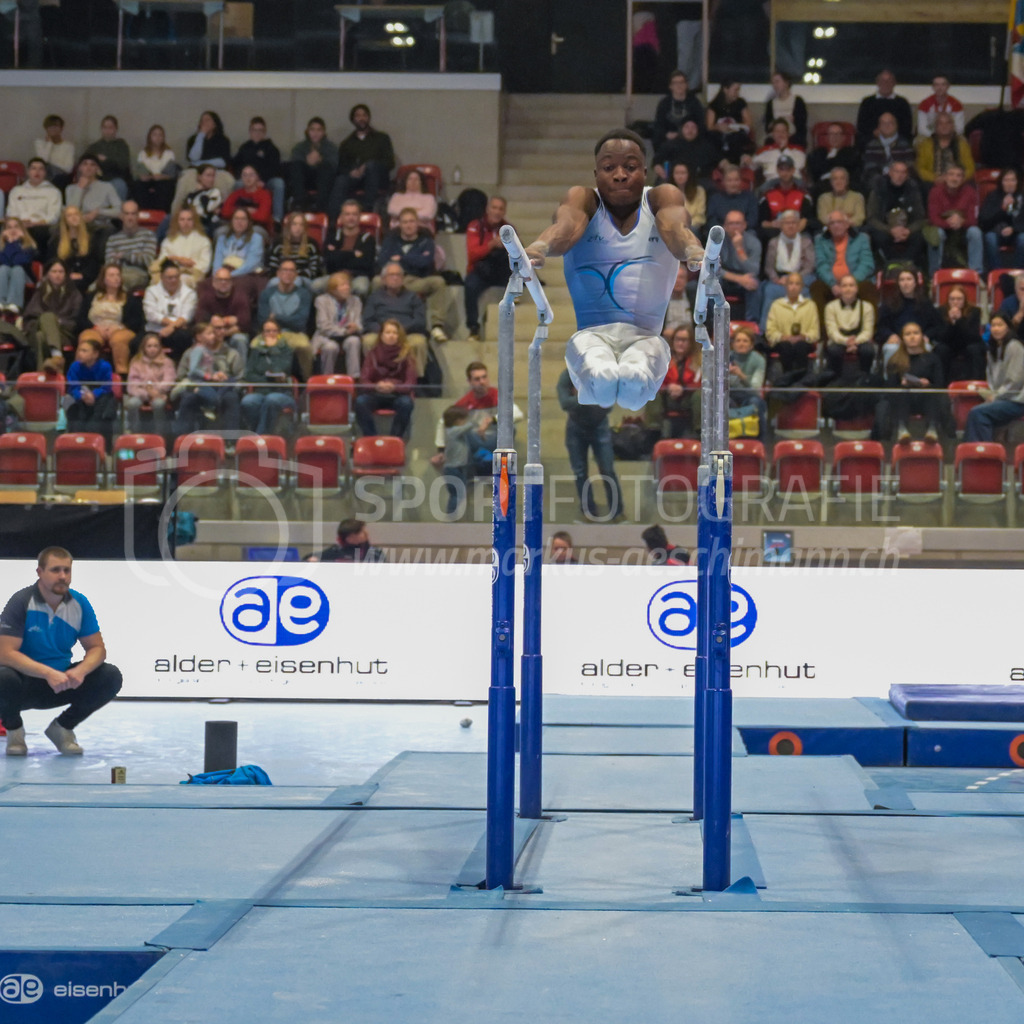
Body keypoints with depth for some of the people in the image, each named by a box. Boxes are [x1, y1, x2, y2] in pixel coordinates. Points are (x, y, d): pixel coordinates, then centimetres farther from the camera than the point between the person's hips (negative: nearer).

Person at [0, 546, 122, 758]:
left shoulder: (80, 604, -2)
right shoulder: (21, 602, -16)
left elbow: (97, 648, 0)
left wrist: (81, 670, -24)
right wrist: (47, 673, -35)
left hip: (61, 683, 4)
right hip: (25, 681, -4)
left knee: (110, 677, -15)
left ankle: (62, 727, 6)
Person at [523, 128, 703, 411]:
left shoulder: (663, 198, 11)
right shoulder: (583, 200, 10)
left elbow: (674, 227, -14)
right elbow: (566, 227, -15)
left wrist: (693, 250, -41)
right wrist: (540, 247, -42)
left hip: (644, 335, 0)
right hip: (591, 332, 0)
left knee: (636, 381, -41)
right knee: (599, 376, -41)